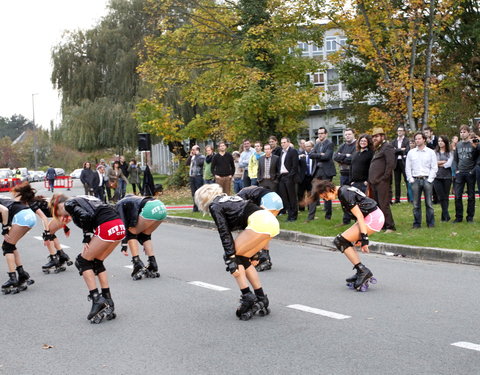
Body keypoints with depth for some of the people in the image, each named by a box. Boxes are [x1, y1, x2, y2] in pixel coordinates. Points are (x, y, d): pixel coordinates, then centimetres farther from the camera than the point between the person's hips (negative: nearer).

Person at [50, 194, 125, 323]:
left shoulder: (68, 204, 7)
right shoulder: (81, 200, 31)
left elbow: (85, 216, -13)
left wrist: (86, 238, -2)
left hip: (107, 227, -8)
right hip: (120, 226, 8)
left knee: (82, 262, 7)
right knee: (97, 262, 20)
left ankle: (96, 299, 2)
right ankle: (107, 301, 19)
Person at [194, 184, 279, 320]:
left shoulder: (214, 206, 6)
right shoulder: (229, 199, 30)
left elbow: (224, 233, -5)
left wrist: (231, 259, -9)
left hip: (259, 222, -8)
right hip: (272, 222, 8)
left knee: (235, 256, 1)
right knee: (242, 259, 17)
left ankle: (248, 298, -4)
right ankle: (261, 299, 17)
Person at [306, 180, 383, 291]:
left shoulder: (344, 194, -15)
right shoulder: (344, 190, 14)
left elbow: (359, 216, -19)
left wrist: (364, 238, -20)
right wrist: (358, 236, 19)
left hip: (373, 218, -10)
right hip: (376, 216, 10)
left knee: (341, 241, -11)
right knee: (346, 243, 12)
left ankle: (363, 271, -11)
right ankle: (361, 274, 13)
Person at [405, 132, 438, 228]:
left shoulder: (430, 152, 5)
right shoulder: (411, 152, 11)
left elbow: (434, 167, 2)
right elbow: (407, 167, 10)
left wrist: (430, 179, -7)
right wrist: (410, 179, 0)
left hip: (427, 179, -2)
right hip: (415, 180, 2)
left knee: (429, 203, -1)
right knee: (416, 204, 2)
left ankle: (431, 223, 5)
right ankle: (417, 223, 8)